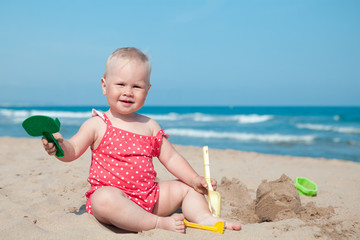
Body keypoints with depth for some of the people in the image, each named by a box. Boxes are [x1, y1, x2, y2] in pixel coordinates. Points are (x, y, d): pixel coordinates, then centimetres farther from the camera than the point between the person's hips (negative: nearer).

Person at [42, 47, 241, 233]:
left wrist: (195, 180, 0)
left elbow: (171, 158, 12)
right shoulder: (96, 125, -1)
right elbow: (72, 151, -6)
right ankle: (159, 223, -31)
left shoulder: (150, 126, 11)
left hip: (148, 197, 6)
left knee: (186, 188, 6)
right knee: (104, 199, -38)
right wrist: (59, 145, -30)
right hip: (113, 194, -5)